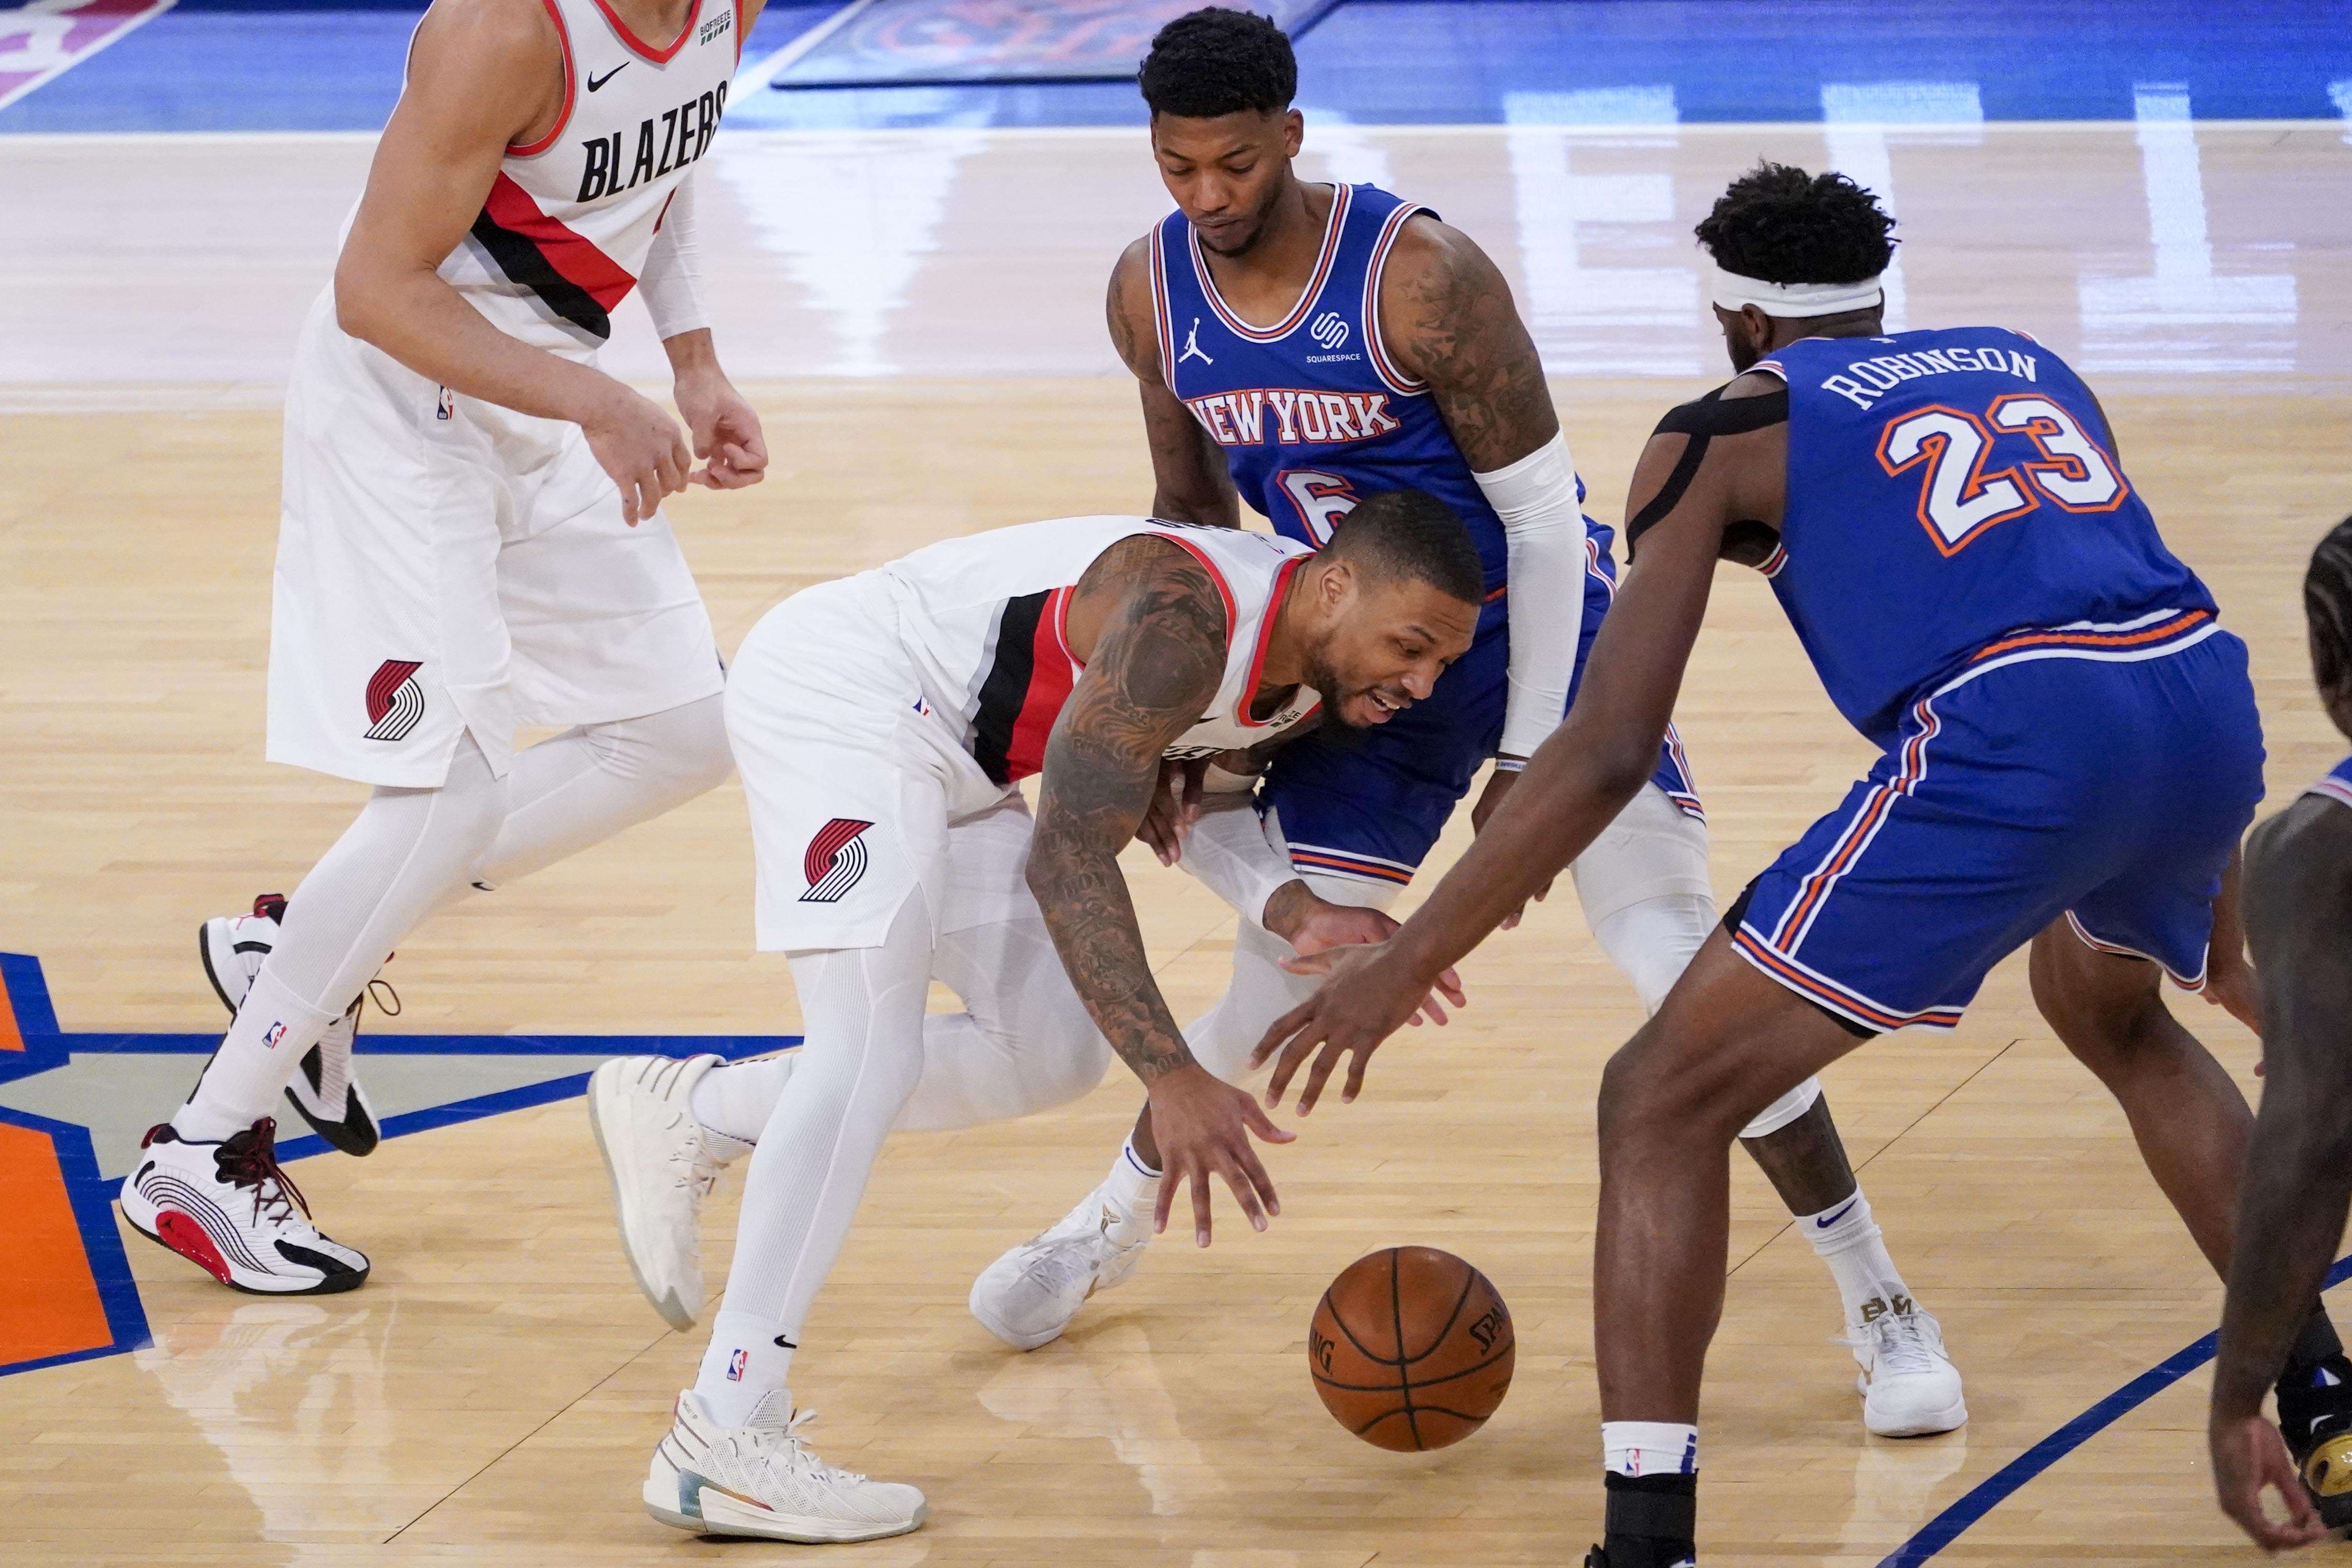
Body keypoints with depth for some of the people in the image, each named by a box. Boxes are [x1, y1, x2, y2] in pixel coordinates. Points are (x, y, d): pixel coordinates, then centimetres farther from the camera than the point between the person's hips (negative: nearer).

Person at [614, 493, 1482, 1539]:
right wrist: (1172, 1077, -38)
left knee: (1056, 1054, 8)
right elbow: (1066, 859, -32)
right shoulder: (1184, 620, -30)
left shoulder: (1318, 667, -1)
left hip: (946, 754, 10)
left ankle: (691, 1114, 18)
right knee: (872, 1040, -23)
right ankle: (722, 1441, -30)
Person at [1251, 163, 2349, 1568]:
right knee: (2113, 1016, 40)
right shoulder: (2026, 367, 31)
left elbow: (1609, 752, 8)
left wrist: (1404, 965, 14)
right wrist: (2207, 900, 52)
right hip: (2212, 705, 6)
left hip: (2008, 744, -6)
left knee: (1664, 1103, 5)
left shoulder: (1728, 431, 15)